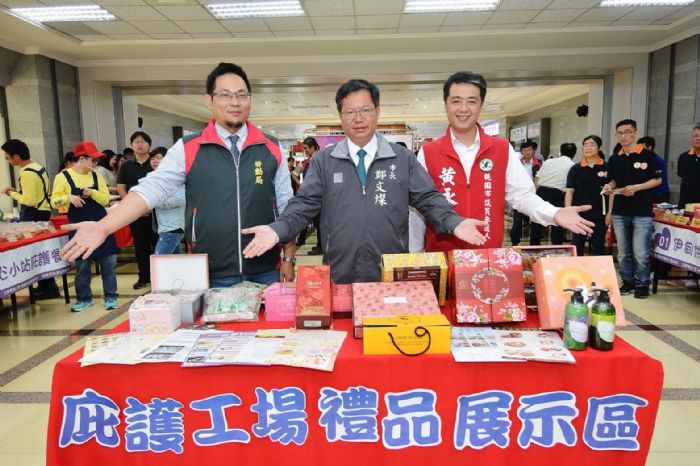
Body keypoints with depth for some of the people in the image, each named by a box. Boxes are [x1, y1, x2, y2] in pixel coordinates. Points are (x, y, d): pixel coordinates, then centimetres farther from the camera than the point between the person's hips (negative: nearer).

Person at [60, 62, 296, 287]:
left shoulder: (271, 148, 3)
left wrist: (288, 259, 2)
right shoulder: (188, 149, 0)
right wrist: (103, 227, -21)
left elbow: (286, 206, 5)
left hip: (265, 273, 1)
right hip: (212, 275, -1)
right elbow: (151, 189, -8)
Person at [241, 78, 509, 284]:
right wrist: (278, 230, -15)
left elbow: (428, 199, 5)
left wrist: (454, 223, -12)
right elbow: (305, 204, 2)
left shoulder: (403, 159, 7)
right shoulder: (323, 161, 6)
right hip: (339, 278, 0)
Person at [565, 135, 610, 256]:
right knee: (577, 247, 5)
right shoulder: (575, 169, 3)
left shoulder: (606, 168, 1)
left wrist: (610, 212, -5)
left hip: (599, 215, 0)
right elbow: (569, 192, 1)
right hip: (579, 214, 0)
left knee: (598, 247, 9)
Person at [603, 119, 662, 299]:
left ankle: (642, 284, 13)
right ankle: (628, 282, 24)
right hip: (620, 212, 4)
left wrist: (636, 187, -15)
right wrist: (609, 187, -4)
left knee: (640, 254, -4)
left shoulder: (648, 155, -3)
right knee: (623, 253, 11)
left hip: (642, 212, -4)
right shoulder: (614, 159, 9)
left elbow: (657, 180, -2)